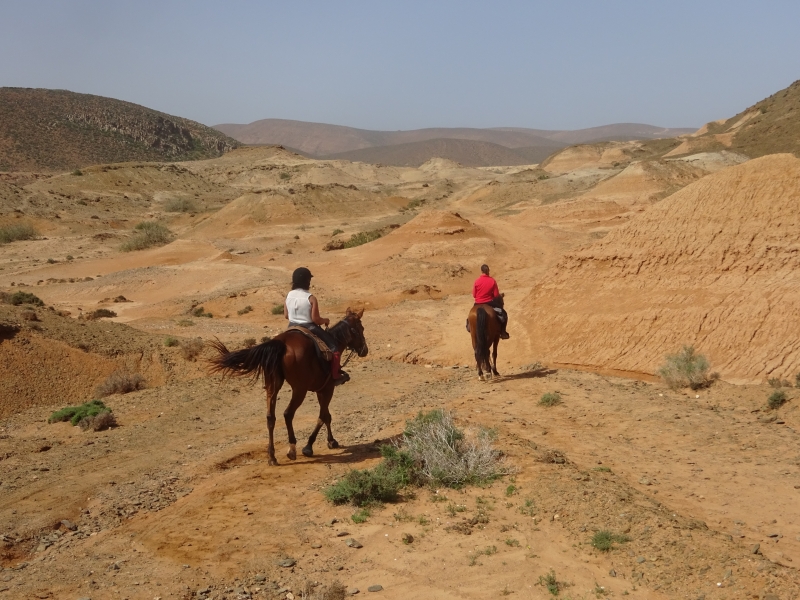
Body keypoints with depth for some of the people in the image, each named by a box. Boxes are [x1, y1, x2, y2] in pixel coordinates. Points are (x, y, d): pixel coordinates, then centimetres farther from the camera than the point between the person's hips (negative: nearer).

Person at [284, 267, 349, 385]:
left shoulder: (289, 296, -2)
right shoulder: (311, 298, -18)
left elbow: (286, 315, 5)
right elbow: (315, 319, -19)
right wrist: (325, 321, 0)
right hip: (309, 329, -6)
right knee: (334, 346, 7)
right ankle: (335, 375, 7)